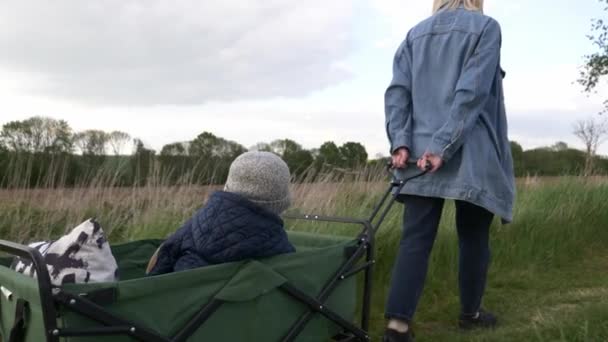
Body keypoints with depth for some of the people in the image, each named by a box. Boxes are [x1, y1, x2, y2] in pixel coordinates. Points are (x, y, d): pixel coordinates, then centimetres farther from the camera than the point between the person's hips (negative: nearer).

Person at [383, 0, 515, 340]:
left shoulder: (415, 35, 16)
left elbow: (397, 92, 4)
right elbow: (472, 91, -11)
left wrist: (400, 143, -4)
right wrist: (444, 145, -16)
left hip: (419, 153, 4)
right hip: (470, 156, -3)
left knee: (416, 239, -1)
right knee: (473, 236, 12)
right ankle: (471, 312, 26)